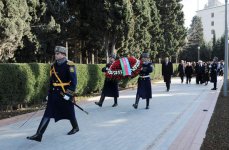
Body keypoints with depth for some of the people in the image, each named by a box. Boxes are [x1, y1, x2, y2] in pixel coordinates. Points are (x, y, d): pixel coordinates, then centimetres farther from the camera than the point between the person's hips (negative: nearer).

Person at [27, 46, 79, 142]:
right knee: (47, 114, -1)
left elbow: (74, 81, -15)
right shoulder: (54, 66, 9)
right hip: (54, 93, 6)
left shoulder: (69, 65, -12)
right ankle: (39, 135, -4)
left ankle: (75, 128, 37)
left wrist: (69, 93, -20)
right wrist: (49, 93, 16)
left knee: (70, 112, 11)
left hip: (65, 93, -6)